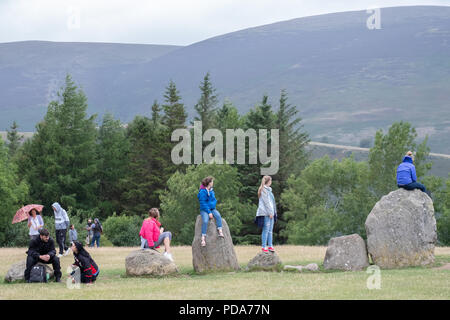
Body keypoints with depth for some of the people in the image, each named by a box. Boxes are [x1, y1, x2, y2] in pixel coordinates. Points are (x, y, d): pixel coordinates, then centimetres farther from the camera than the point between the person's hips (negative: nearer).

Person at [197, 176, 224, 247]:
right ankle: (203, 238, -28)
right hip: (204, 210, -6)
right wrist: (209, 212, -19)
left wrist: (212, 211, 6)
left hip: (212, 209, 6)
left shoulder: (211, 191, 11)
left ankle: (220, 232, -33)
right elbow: (203, 203, -13)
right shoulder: (202, 192, -10)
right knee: (205, 221, -30)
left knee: (218, 215, -26)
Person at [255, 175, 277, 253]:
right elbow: (266, 202, -15)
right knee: (266, 230, -8)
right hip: (266, 213, -9)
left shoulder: (268, 190, 19)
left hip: (270, 213, 9)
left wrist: (273, 212, 17)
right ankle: (264, 247, -7)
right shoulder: (264, 190, -10)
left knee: (270, 230, 8)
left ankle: (270, 246, 10)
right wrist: (270, 212, -16)